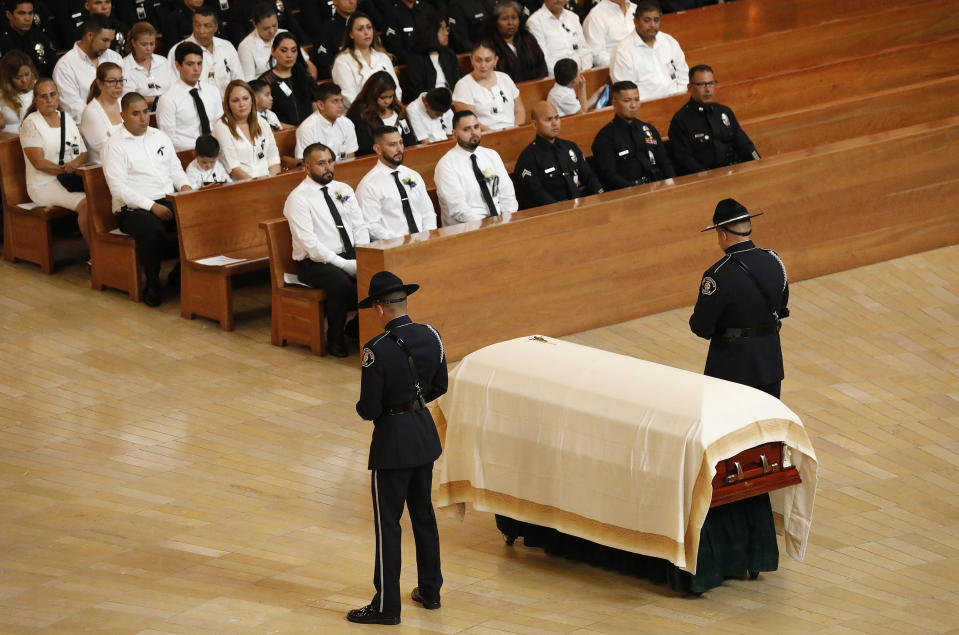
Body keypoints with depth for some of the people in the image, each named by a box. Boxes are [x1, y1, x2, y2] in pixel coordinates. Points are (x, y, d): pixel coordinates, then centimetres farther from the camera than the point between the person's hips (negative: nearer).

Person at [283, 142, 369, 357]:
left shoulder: (344, 190, 13)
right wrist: (345, 265, -22)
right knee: (341, 282, -36)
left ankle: (358, 327, 0)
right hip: (315, 263, -6)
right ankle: (335, 340, -15)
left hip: (349, 256, 6)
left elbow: (360, 226, 10)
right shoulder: (298, 199, -8)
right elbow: (309, 244, -16)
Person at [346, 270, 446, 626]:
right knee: (423, 514, 20)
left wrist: (362, 409, 1)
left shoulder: (377, 351, -24)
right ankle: (430, 591, 31)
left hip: (393, 441, -7)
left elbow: (369, 409, -21)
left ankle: (386, 606, 8)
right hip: (425, 434, 7)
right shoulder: (430, 336, -4)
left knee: (388, 523, 2)